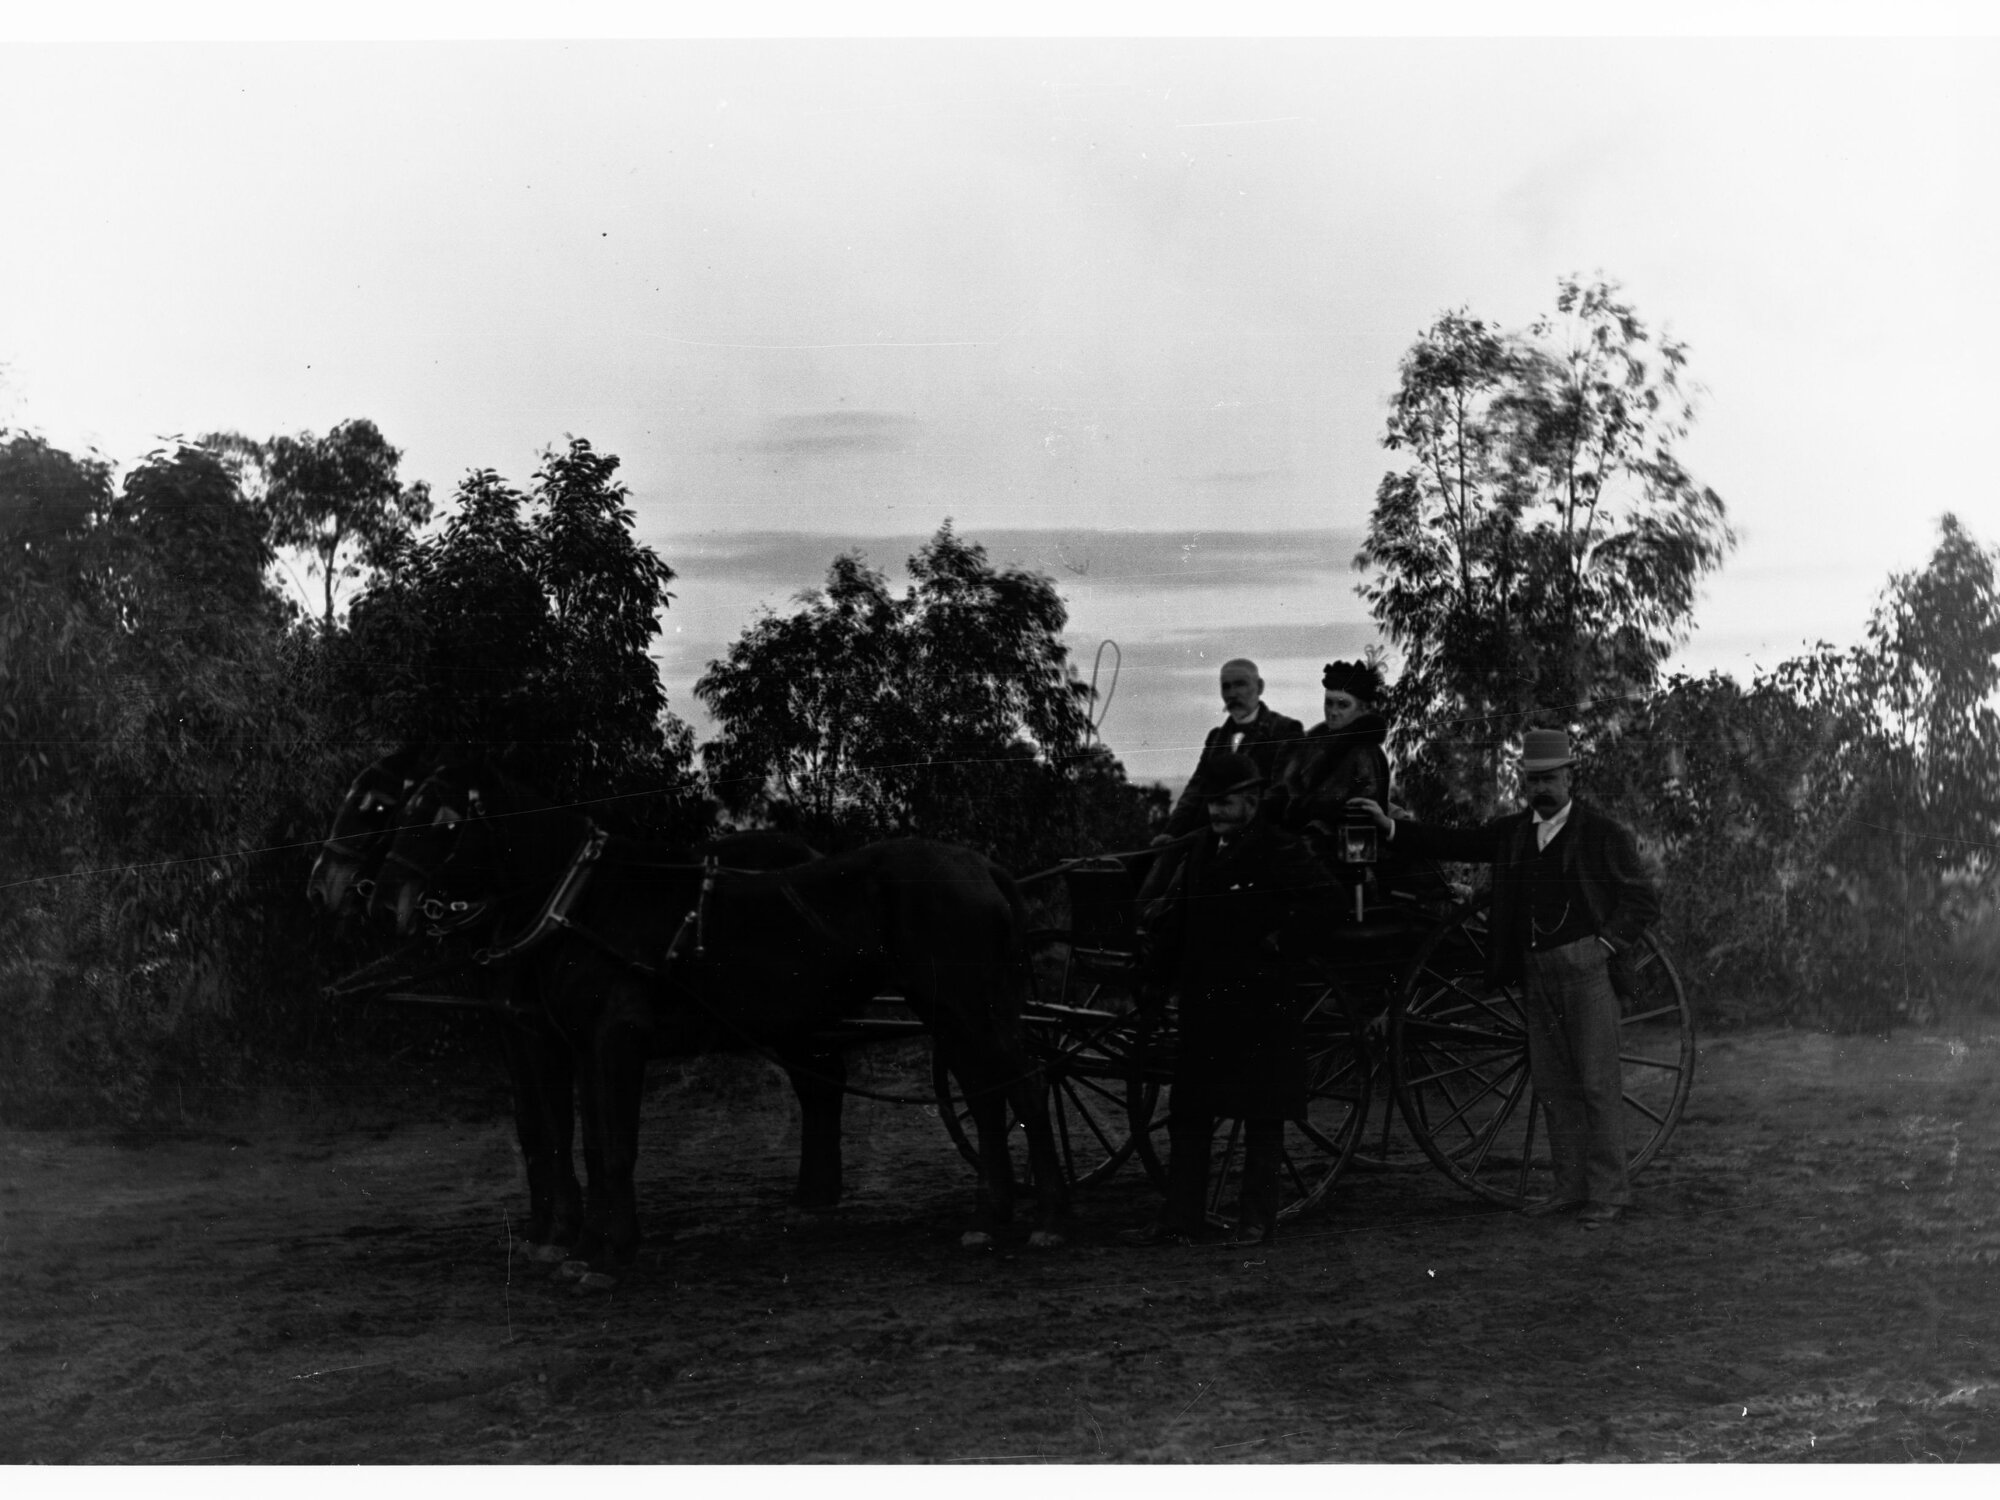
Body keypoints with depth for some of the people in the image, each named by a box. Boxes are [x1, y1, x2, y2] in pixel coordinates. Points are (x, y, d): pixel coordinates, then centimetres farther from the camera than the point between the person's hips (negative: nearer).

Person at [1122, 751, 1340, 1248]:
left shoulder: (1280, 852, -6)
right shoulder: (1200, 855, 13)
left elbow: (1319, 898, -17)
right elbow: (1172, 923, 14)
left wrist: (1281, 945, -13)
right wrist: (1154, 978, 5)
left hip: (1261, 1006, -6)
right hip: (1202, 1005, 6)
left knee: (1262, 1115, 4)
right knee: (1187, 1114, 6)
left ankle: (1258, 1220, 12)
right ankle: (1181, 1220, 11)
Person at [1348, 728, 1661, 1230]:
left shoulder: (1604, 833, -1)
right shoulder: (1511, 832, 14)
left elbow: (1643, 900, 0)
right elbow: (1452, 844, 11)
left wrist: (1606, 944, -10)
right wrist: (1390, 826, 2)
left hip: (1586, 967, -5)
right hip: (1535, 972, 6)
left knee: (1598, 1083, -5)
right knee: (1552, 1085, 9)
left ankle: (1607, 1194, 0)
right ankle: (1570, 1187, 16)